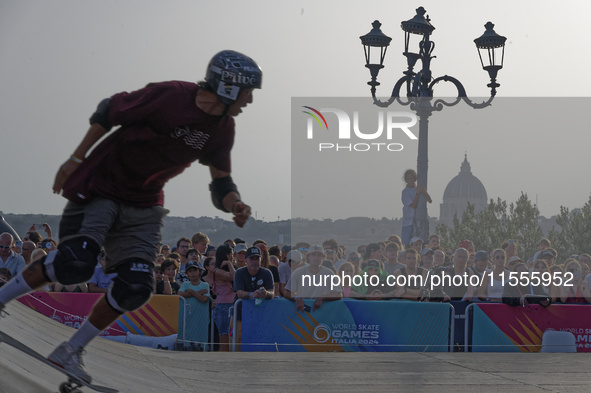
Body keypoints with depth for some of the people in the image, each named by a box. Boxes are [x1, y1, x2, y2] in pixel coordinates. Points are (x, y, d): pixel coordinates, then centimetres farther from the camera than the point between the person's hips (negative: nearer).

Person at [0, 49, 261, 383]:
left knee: (136, 288, -10)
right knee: (76, 265, -24)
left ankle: (72, 351, 6)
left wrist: (234, 205, -12)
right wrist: (76, 159, -6)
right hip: (99, 188, -6)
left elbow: (220, 181, 10)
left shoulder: (222, 130, 0)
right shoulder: (170, 96, -20)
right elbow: (110, 111, -9)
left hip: (143, 206, 6)